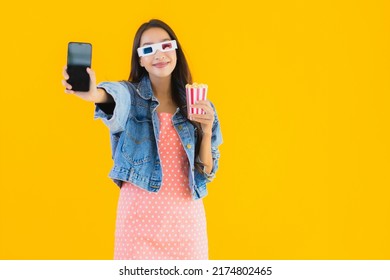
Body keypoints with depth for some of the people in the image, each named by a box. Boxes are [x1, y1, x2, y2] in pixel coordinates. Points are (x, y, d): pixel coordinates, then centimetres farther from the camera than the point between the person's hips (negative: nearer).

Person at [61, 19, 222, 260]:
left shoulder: (197, 105, 5)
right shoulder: (131, 95, -3)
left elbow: (206, 171, 5)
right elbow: (113, 96, -29)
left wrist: (207, 130, -12)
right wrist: (93, 94, -51)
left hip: (187, 214, 3)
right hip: (140, 213, -2)